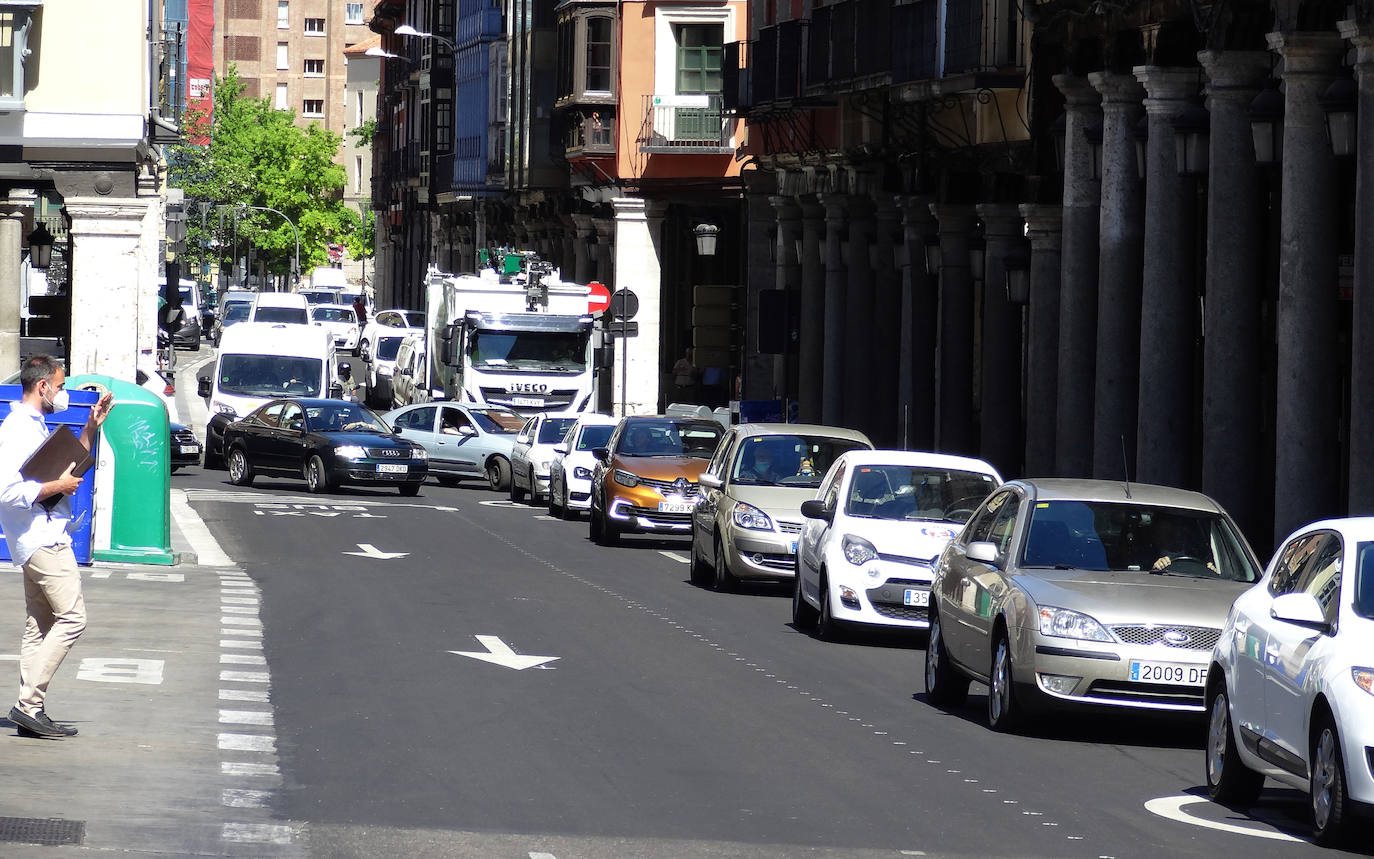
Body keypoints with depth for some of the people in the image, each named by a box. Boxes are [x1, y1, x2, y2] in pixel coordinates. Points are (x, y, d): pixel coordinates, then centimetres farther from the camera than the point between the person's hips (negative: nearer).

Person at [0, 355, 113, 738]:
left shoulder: (36, 427, 17)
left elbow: (71, 463, 33)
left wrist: (91, 426, 20)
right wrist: (57, 486, -17)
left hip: (45, 539, 11)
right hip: (43, 540, -11)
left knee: (41, 626, 10)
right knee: (71, 618, -12)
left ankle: (31, 712, 10)